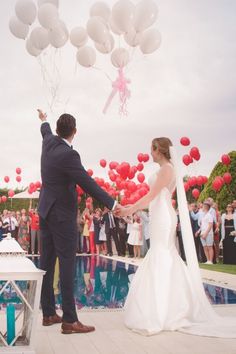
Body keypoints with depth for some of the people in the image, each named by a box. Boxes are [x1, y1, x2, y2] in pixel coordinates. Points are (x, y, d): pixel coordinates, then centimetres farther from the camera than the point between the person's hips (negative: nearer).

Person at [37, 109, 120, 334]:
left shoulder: (49, 142, 4)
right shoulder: (68, 155, -21)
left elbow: (46, 132, 28)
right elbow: (88, 183, -24)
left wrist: (44, 121, 51)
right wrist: (112, 204, -24)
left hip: (46, 212, 9)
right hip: (62, 216, -9)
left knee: (47, 264, 10)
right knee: (67, 266, -6)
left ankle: (48, 313, 19)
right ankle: (69, 320, -3)